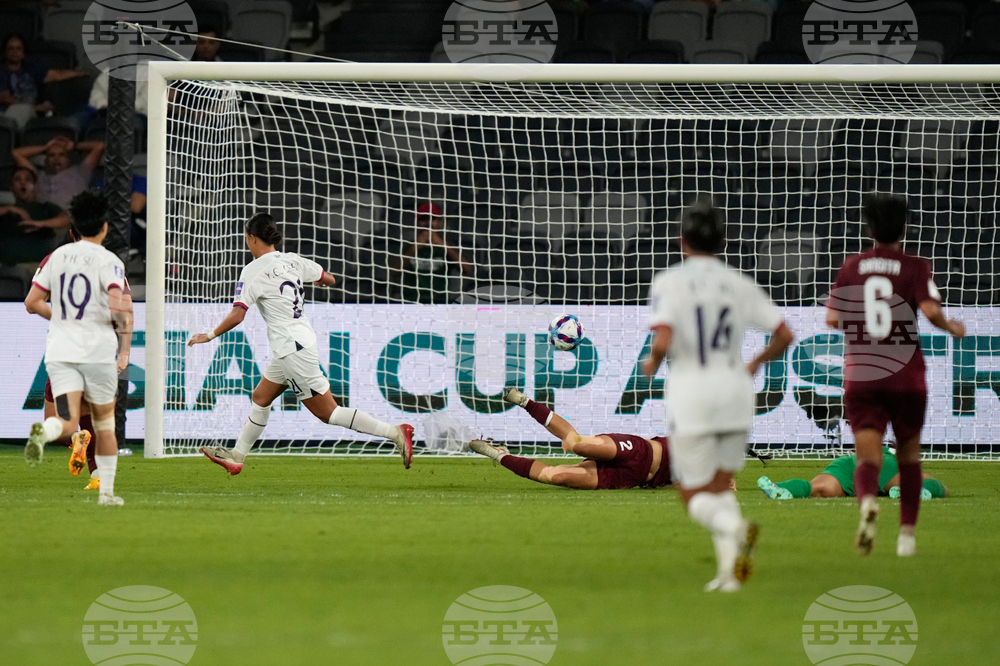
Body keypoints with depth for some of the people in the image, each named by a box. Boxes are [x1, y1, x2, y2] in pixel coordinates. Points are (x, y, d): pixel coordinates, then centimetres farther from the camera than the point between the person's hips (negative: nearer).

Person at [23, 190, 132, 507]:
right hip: (99, 350, -2)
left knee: (68, 423, -7)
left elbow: (32, 303, 9)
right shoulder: (109, 262, -6)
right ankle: (106, 491, 19)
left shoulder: (56, 257, 8)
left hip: (60, 350, 2)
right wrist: (125, 348, -5)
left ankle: (42, 433, -42)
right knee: (104, 422, 16)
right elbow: (119, 307, -19)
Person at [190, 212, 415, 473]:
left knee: (328, 413, -5)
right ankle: (236, 456, 27)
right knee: (260, 398, 19)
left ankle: (396, 433, -11)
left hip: (292, 349, -9)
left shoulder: (253, 272, -15)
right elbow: (329, 279, 16)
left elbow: (237, 315, -21)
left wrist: (210, 335, -7)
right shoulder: (292, 261, 6)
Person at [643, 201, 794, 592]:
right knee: (719, 487, 18)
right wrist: (757, 363, 23)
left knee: (696, 497, 5)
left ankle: (734, 527, -28)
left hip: (691, 396, -4)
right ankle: (729, 570, 0)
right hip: (735, 390, 4)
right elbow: (784, 335, 4)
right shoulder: (739, 284, 5)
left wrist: (652, 363, 3)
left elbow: (663, 341, -19)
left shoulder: (669, 283, -6)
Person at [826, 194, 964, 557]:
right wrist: (952, 327, 4)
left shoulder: (852, 267, 5)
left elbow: (832, 319, 3)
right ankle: (907, 533, 19)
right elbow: (930, 310, -16)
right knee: (909, 455, 19)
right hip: (906, 377, 0)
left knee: (868, 459, -6)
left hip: (860, 377, 1)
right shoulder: (916, 267, -2)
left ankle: (868, 501, -39)